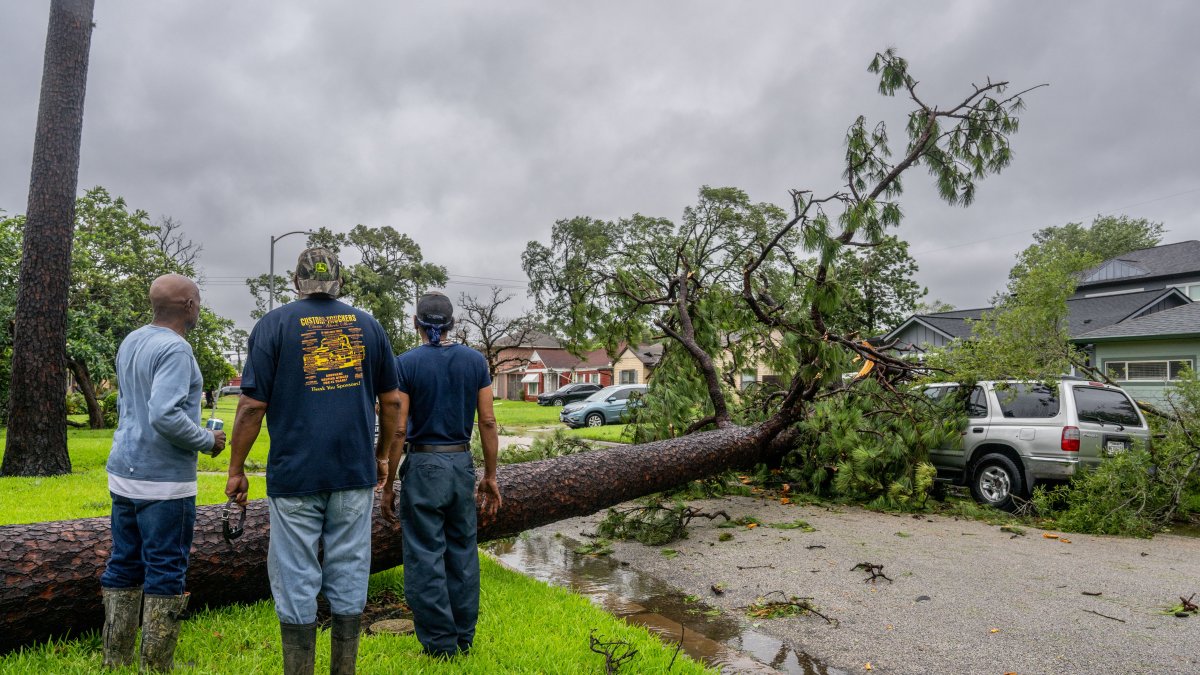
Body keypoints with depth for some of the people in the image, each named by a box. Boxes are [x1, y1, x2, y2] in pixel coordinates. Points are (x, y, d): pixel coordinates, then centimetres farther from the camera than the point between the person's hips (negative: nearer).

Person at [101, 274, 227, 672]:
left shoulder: (130, 343, 10)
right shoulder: (174, 349, -18)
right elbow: (164, 415, -28)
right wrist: (207, 441, -13)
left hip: (123, 474, 9)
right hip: (163, 481, -9)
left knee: (123, 566, 15)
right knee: (165, 573, 2)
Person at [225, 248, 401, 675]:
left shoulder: (274, 324, -1)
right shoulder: (368, 325, 7)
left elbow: (253, 406, -5)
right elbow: (391, 401, 8)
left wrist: (236, 470, 5)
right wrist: (382, 455, 19)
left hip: (294, 475, -2)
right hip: (355, 473, 3)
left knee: (296, 580, 9)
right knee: (349, 575, 12)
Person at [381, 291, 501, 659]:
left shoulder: (406, 363, -8)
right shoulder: (475, 360, 2)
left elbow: (398, 429, -10)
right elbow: (488, 423, 0)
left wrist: (388, 486, -2)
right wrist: (490, 476, 7)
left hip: (423, 466, -4)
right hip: (462, 464, 4)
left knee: (426, 557, 6)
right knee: (462, 553, 14)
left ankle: (440, 645, 14)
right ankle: (464, 638, 25)